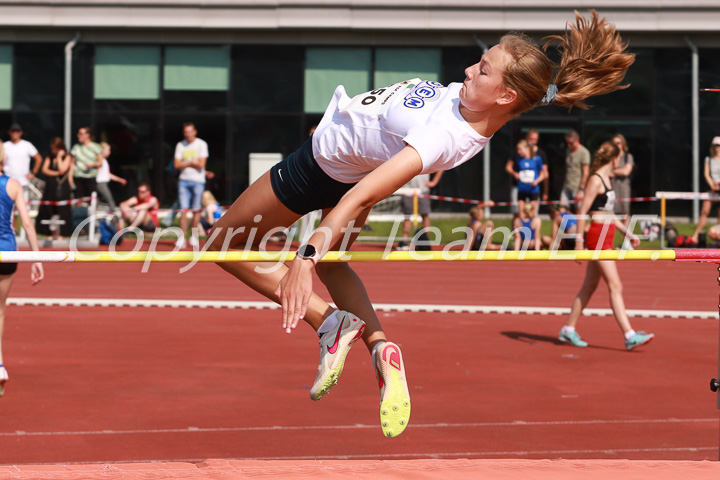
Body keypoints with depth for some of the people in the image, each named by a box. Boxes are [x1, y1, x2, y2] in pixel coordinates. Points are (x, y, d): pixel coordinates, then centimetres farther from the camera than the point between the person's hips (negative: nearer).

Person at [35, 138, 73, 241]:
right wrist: (56, 173, -9)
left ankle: (60, 234, 0)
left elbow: (62, 170, -13)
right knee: (48, 210, 2)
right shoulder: (49, 158, 13)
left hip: (62, 187, -4)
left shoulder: (67, 158, 1)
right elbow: (44, 170, 2)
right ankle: (53, 233, 10)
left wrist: (59, 157, -7)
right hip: (50, 186, 4)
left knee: (61, 210, -5)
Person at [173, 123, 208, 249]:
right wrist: (192, 163, -6)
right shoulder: (180, 145, 9)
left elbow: (201, 164, -9)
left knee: (196, 210, 1)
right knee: (183, 210, -5)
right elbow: (177, 165, 1)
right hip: (183, 180, 2)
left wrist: (185, 163, -2)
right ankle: (182, 238, -5)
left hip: (198, 180, -2)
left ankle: (194, 237, 11)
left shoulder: (201, 144, 0)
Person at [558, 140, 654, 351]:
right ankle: (629, 336, -13)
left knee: (589, 286, 13)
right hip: (598, 236, -10)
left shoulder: (605, 179, 16)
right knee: (615, 286, -11)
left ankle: (569, 330, 21)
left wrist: (627, 232, 22)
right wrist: (579, 243, -16)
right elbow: (582, 212, -15)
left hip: (606, 237, 10)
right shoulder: (595, 180, -13)